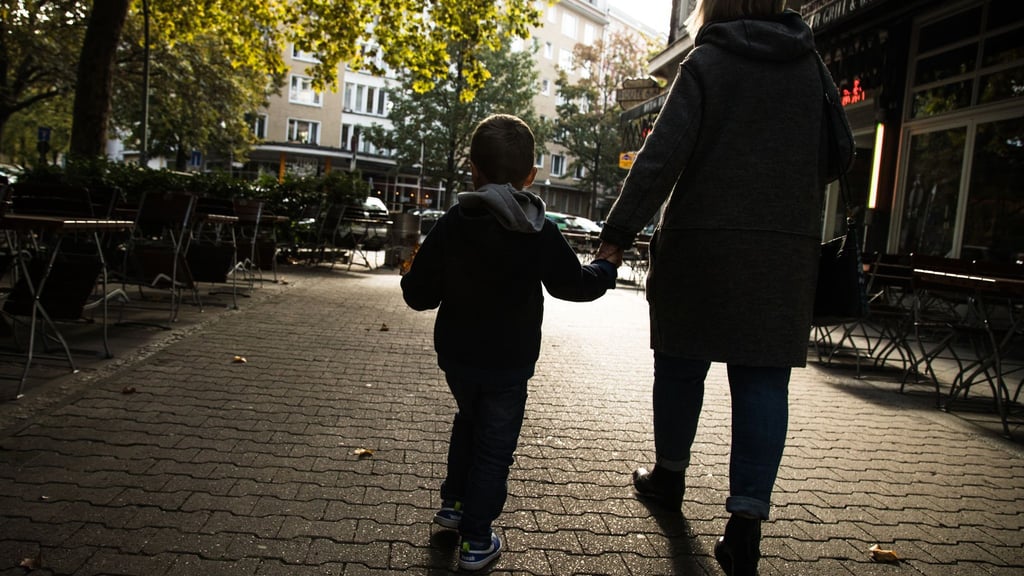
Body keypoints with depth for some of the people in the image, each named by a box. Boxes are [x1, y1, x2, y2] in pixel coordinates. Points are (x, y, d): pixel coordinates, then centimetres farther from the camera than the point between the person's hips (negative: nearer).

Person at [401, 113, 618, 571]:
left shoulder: (450, 225, -9)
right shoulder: (542, 233, -11)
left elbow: (419, 295, -8)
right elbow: (574, 284, -2)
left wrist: (412, 278, 15)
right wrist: (604, 272, 19)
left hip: (456, 356, 3)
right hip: (509, 363, -3)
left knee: (469, 419, 29)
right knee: (494, 448, 9)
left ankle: (454, 502, 39)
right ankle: (475, 540, 16)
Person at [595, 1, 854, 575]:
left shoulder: (706, 63, -1)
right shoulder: (813, 65, 11)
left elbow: (662, 155, -12)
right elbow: (840, 155, 16)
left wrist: (619, 232, -12)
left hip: (702, 242, -3)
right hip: (790, 250, 3)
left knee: (682, 363, 11)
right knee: (764, 379, 3)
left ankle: (669, 476, 28)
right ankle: (747, 519, 0)